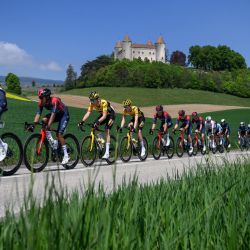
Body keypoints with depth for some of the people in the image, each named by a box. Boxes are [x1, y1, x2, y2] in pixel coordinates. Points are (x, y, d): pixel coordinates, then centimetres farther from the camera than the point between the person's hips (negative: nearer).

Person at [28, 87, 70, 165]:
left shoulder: (54, 100, -33)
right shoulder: (41, 103, -14)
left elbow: (53, 114, -40)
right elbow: (38, 114, -18)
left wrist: (48, 126, -47)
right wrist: (33, 125, -30)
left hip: (64, 115, -7)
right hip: (56, 115, 7)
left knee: (59, 134, -18)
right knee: (44, 120, -20)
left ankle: (66, 155, -8)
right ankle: (52, 142, -12)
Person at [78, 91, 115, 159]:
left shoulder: (104, 103, -35)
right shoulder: (92, 104, -19)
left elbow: (104, 116, -41)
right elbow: (88, 113, -24)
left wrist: (98, 122, -56)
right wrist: (82, 122, -38)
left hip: (110, 114, -7)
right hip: (103, 114, 7)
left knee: (107, 130, -21)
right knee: (94, 127, -13)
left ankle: (107, 153, -24)